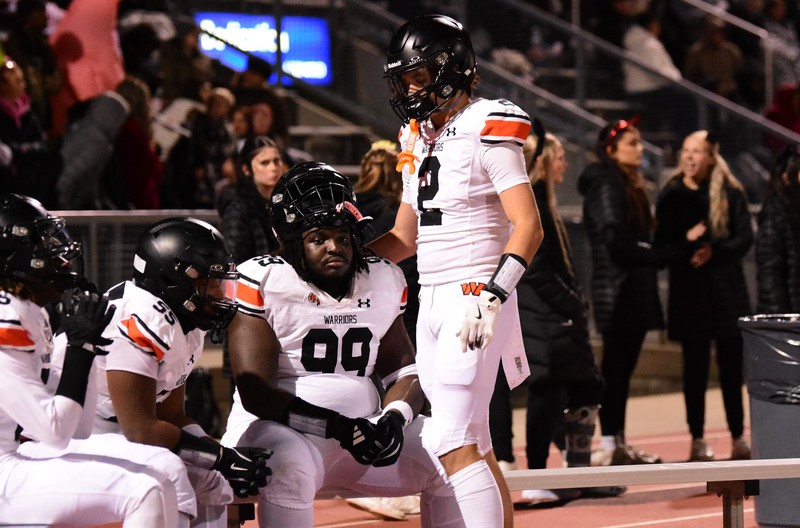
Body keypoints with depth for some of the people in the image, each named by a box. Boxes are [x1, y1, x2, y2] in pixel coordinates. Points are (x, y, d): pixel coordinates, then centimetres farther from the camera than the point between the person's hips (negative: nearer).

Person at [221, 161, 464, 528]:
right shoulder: (263, 282, -10)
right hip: (278, 432, -6)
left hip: (363, 430, 6)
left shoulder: (382, 281, 9)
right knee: (291, 465, -38)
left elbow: (404, 370, 12)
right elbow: (254, 393, -16)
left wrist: (394, 418, -13)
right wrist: (339, 427, -25)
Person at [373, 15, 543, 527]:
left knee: (455, 445, -15)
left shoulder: (486, 131, -9)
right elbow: (405, 238, 21)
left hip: (475, 299, -8)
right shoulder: (419, 140, 15)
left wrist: (493, 297, -25)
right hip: (432, 302, 8)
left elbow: (528, 227, -16)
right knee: (473, 446, 9)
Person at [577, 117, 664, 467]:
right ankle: (609, 447, -5)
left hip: (634, 290, 9)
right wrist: (657, 257, -14)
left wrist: (652, 255, 2)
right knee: (616, 366, -7)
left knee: (621, 367, 11)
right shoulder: (606, 185, -12)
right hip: (618, 290, -9)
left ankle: (618, 444, 15)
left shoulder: (628, 184, 19)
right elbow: (615, 241, -20)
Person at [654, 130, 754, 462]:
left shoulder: (731, 194, 2)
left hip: (727, 288, 0)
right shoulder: (672, 195, 4)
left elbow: (745, 238, -3)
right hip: (689, 290, 0)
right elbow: (662, 244, 1)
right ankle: (697, 440, 8)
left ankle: (738, 437, 9)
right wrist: (686, 246, -19)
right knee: (695, 368, 2)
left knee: (732, 366, 1)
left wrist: (714, 251, -18)